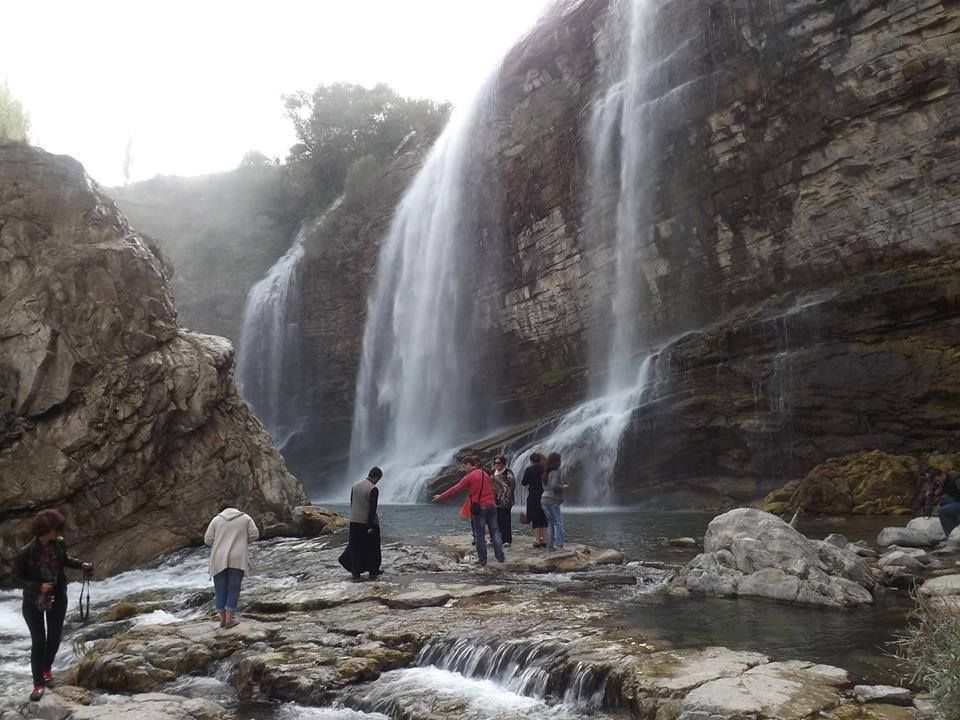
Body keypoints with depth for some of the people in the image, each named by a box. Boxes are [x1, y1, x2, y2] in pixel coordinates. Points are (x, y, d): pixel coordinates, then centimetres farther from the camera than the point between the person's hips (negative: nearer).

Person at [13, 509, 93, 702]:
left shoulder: (59, 544, -12)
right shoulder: (26, 553, -25)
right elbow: (17, 578, -14)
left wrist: (81, 565, -6)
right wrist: (38, 587, -26)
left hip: (58, 597, 4)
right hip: (33, 601, -4)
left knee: (55, 636, 12)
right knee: (38, 641, -1)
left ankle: (47, 668, 40)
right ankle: (38, 683, 12)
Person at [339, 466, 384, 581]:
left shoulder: (355, 486, 5)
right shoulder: (373, 489, -16)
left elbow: (351, 503, 11)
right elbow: (372, 509, -20)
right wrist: (370, 526, -19)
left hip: (354, 521, 5)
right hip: (368, 523, -5)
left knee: (355, 547, 10)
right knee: (372, 548, 11)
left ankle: (355, 573, 7)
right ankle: (373, 571, 20)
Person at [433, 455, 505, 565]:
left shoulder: (470, 476, -7)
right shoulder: (486, 475, 12)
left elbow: (455, 489, -7)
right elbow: (492, 490, 14)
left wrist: (441, 496, 0)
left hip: (479, 508, -5)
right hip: (491, 506, 5)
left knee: (480, 535, 5)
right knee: (495, 532, 10)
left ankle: (482, 559, 9)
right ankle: (500, 557, 11)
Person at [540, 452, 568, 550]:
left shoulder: (546, 473, 15)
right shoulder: (555, 472, -12)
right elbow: (554, 486, -23)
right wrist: (563, 487, -6)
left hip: (544, 500, 9)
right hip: (552, 501, -9)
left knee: (551, 523, 12)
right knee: (558, 522, -8)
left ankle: (549, 545, 10)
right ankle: (559, 544, -16)